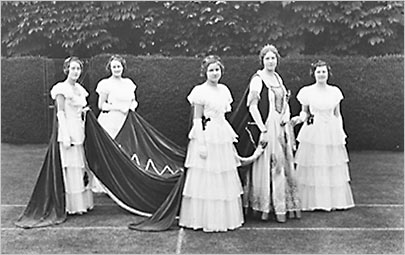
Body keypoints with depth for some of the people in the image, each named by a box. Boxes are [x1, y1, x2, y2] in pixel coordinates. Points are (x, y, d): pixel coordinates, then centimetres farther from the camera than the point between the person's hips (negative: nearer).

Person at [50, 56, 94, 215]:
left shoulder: (79, 89, 15)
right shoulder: (62, 89, -8)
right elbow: (60, 113, -13)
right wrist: (65, 135, -18)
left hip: (80, 130, 8)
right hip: (69, 130, -8)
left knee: (82, 166, 10)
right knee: (71, 168, -4)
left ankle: (83, 202, 17)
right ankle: (72, 206, 2)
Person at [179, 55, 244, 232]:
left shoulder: (224, 90, 12)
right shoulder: (200, 91, -8)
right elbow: (197, 119, -10)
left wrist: (231, 140, 17)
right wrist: (201, 144, -16)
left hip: (223, 138, 7)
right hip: (206, 138, -7)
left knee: (224, 179, 11)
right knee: (205, 179, -1)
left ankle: (224, 218, 22)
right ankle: (204, 220, 10)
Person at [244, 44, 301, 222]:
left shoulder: (278, 78, 15)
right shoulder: (257, 79, -8)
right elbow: (252, 107, -14)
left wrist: (286, 116, -1)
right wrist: (263, 130, -19)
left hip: (283, 127, 8)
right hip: (267, 126, -7)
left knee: (286, 165, 11)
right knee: (268, 166, -5)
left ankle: (287, 204, 21)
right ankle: (265, 207, 5)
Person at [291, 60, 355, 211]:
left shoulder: (335, 91, 7)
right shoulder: (307, 91, 0)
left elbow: (337, 114, 12)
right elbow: (304, 112, 7)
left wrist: (341, 133, 6)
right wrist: (299, 118, -14)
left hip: (332, 133, 3)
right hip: (313, 132, -2)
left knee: (334, 168, 4)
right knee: (312, 168, -2)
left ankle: (335, 200, 15)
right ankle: (312, 201, 7)